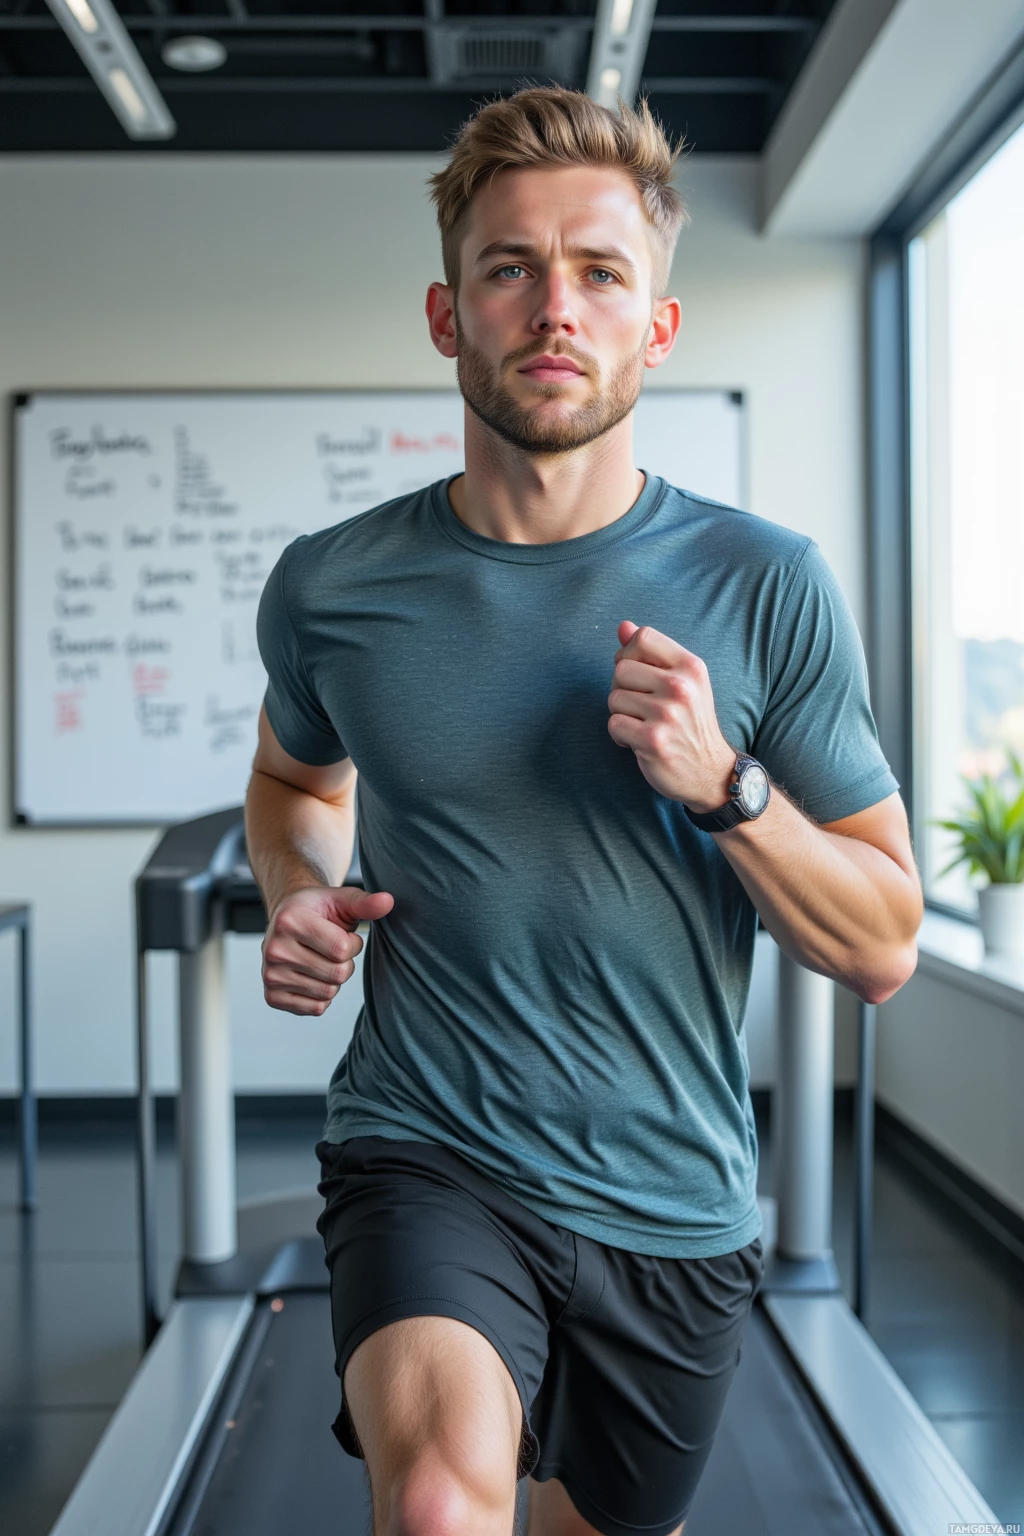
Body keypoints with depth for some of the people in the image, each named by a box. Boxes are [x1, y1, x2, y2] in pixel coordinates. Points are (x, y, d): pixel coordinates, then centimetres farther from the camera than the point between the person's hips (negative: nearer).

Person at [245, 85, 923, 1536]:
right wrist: (297, 899, -3)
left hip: (676, 1206, 2)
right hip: (426, 1159, -1)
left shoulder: (767, 587, -8)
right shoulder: (331, 588, -5)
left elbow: (884, 950, -4)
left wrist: (725, 785, -21)